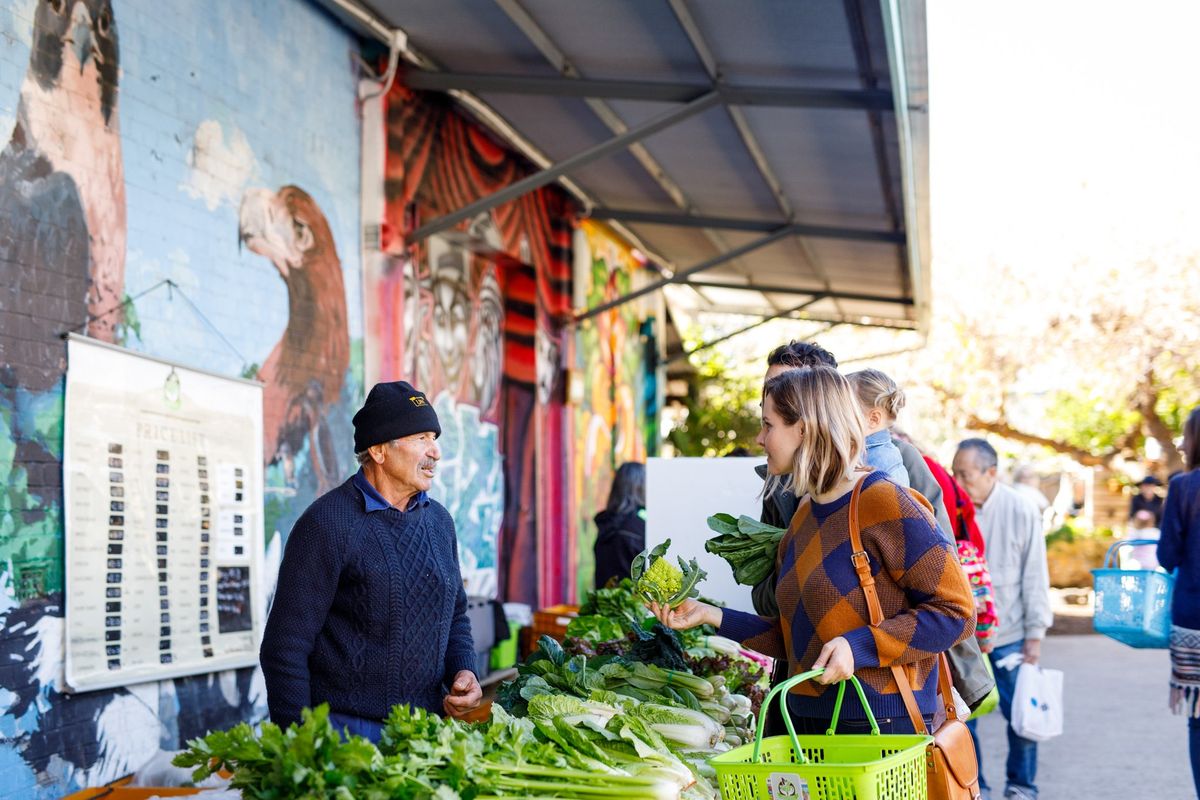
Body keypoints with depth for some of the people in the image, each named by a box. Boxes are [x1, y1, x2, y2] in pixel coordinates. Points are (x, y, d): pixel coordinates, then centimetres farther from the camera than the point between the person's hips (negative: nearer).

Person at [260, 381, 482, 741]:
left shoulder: (439, 520, 9)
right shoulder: (327, 523, -12)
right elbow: (285, 647, -12)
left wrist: (464, 672, 0)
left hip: (427, 725, 6)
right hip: (347, 726, -6)